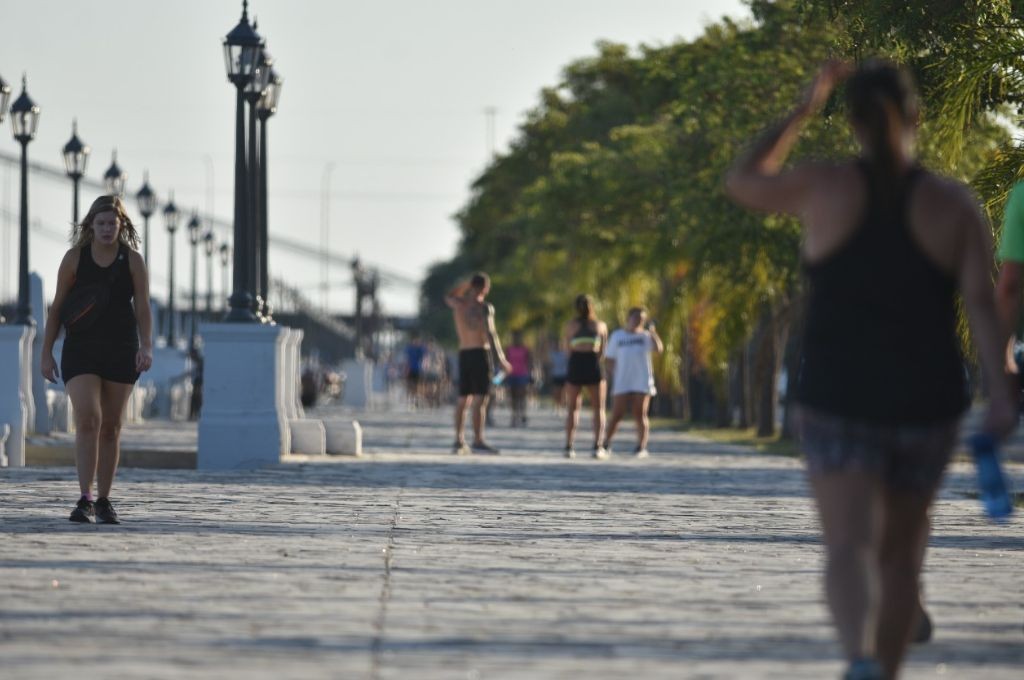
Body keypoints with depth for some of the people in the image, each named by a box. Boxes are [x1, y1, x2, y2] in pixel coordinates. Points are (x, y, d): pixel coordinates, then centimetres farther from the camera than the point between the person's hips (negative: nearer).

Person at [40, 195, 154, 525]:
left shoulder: (133, 261, -1)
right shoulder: (74, 258, -2)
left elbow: (143, 309, -4)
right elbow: (57, 308, 2)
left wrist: (146, 347, -19)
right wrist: (46, 353, -1)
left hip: (121, 351, 1)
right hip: (81, 350, -1)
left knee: (111, 427, 8)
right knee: (87, 420, -17)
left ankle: (104, 501, 17)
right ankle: (85, 500, -21)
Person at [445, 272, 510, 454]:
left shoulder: (458, 303, 10)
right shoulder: (484, 307, -8)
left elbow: (448, 297, 36)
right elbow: (490, 332, -21)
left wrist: (467, 284, 33)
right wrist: (501, 359, -26)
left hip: (463, 355, 7)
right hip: (480, 353, -7)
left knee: (463, 400, 12)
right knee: (481, 399, -11)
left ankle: (459, 442, 12)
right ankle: (478, 441, -19)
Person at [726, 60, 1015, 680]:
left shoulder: (823, 187, -3)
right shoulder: (954, 203, -1)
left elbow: (743, 182, 16)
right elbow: (982, 301, -12)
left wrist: (805, 108, 19)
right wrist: (1000, 395, -17)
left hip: (838, 398, -2)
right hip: (926, 400, 2)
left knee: (850, 547, -14)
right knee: (901, 549, 21)